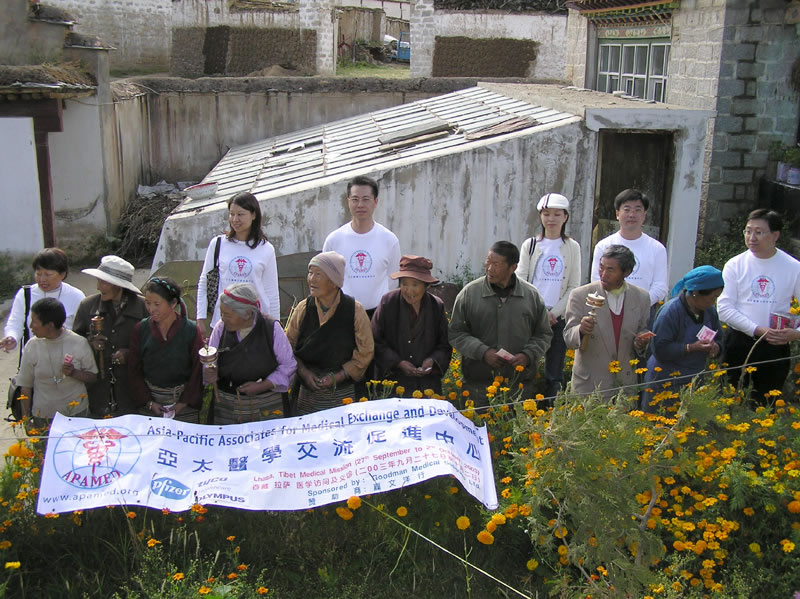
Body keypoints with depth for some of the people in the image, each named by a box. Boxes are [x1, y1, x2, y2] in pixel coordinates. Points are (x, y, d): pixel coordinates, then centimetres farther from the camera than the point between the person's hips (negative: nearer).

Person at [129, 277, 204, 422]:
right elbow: (134, 370, 2)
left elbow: (198, 372, -6)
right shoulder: (141, 329, -3)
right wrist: (149, 402, -4)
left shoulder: (191, 331, -10)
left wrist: (183, 403, -8)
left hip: (183, 399, -2)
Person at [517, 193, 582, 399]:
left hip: (559, 316, 1)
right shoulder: (530, 245, 5)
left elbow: (574, 286, 4)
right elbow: (521, 281, 0)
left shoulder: (572, 247, 7)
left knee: (554, 373, 4)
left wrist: (555, 312, -7)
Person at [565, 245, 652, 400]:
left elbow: (644, 331, 11)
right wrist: (581, 330, -32)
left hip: (626, 382, 2)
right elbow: (568, 338, -10)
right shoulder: (580, 295, -8)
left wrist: (641, 342, -12)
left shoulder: (642, 297, 0)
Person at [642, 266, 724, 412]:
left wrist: (715, 348, -5)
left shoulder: (709, 311, 5)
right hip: (665, 382, -6)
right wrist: (692, 347, -25)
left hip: (695, 381, 6)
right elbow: (660, 349, -20)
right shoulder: (670, 312, -18)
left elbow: (718, 339, 19)